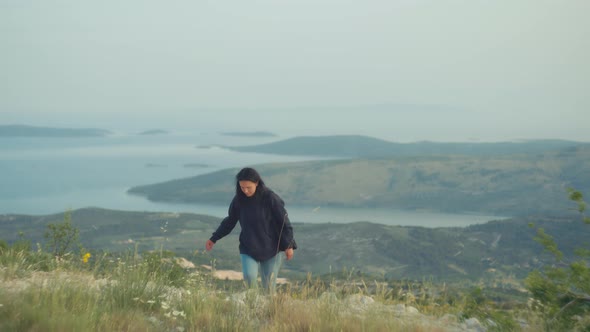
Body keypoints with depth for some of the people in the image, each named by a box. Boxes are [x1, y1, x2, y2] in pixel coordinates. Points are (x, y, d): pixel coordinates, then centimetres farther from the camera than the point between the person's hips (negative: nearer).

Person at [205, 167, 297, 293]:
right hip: (248, 249, 2)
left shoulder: (270, 198, -14)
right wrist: (214, 238, 15)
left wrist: (289, 245, -12)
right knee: (249, 277, -19)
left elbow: (283, 221, -8)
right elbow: (230, 221, 12)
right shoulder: (238, 200, -3)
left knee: (269, 286, 2)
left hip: (271, 249, -2)